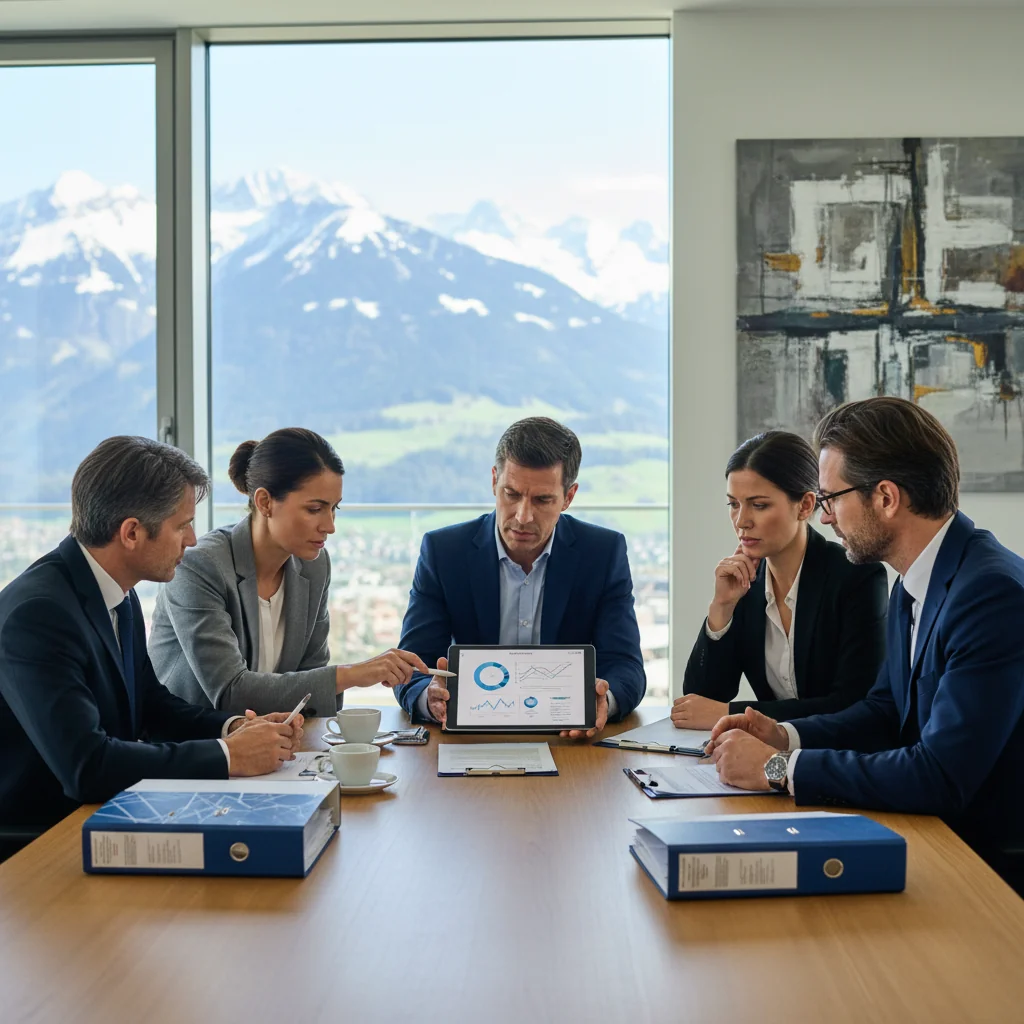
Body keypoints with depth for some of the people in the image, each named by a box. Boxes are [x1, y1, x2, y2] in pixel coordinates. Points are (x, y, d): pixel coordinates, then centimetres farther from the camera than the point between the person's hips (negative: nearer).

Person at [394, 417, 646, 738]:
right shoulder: (443, 550, -3)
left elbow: (625, 667, -6)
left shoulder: (605, 552, -2)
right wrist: (430, 697, -31)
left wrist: (603, 699, -31)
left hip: (572, 737, 2)